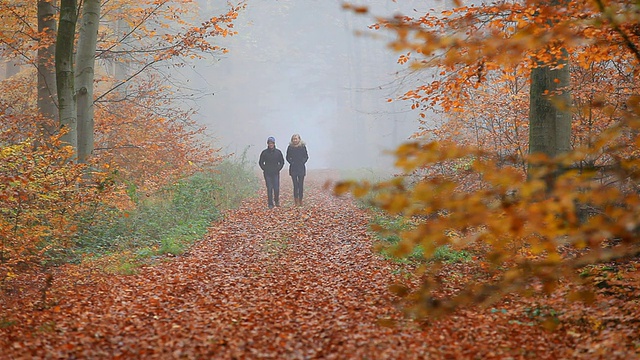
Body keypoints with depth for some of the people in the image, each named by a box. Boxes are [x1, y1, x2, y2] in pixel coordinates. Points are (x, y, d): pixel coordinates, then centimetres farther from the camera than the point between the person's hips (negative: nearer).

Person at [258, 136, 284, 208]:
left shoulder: (278, 152, 3)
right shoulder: (264, 152, 1)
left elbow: (282, 162, 11)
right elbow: (260, 162, 9)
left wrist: (278, 169, 0)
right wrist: (264, 169, -1)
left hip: (276, 173, 0)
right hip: (267, 173, 0)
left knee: (276, 188, -5)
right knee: (269, 188, -3)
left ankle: (277, 201, 17)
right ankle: (270, 204, 3)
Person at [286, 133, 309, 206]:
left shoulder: (303, 147, 2)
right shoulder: (290, 147, 3)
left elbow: (306, 156, 7)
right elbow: (288, 157, 9)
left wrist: (302, 162, -5)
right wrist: (291, 162, -4)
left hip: (301, 168, 0)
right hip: (293, 168, 0)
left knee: (301, 184, 0)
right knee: (295, 185, -4)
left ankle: (300, 200, 7)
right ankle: (296, 200, -2)